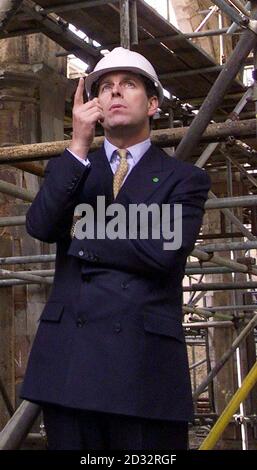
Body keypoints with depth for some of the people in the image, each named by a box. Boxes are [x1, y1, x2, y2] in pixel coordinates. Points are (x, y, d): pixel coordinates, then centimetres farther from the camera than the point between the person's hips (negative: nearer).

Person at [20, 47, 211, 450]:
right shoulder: (70, 169, 17)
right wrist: (79, 145, -7)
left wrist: (81, 236, -1)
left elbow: (161, 250, -11)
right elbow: (40, 227, -3)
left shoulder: (185, 179, 6)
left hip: (145, 363, -2)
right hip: (68, 357, 3)